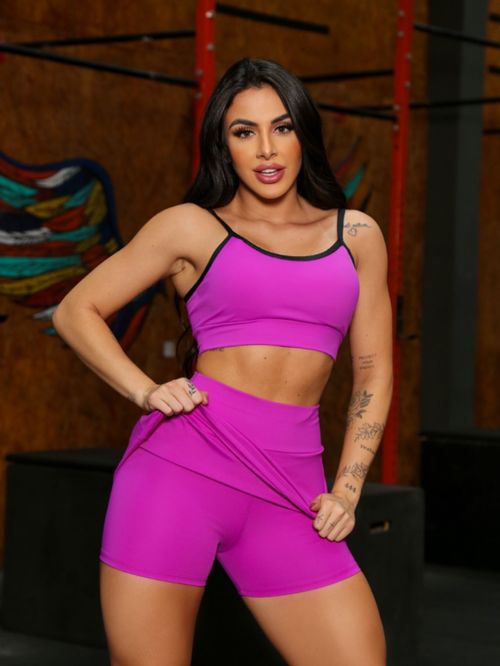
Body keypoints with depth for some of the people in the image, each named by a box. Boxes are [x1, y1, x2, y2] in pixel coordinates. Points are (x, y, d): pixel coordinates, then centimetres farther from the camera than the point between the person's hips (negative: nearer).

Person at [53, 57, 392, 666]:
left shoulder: (356, 235, 14)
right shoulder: (192, 228, 7)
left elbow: (373, 371, 16)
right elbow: (76, 312, 11)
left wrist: (346, 489, 6)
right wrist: (146, 392, -4)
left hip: (287, 489, 2)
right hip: (183, 462, -2)